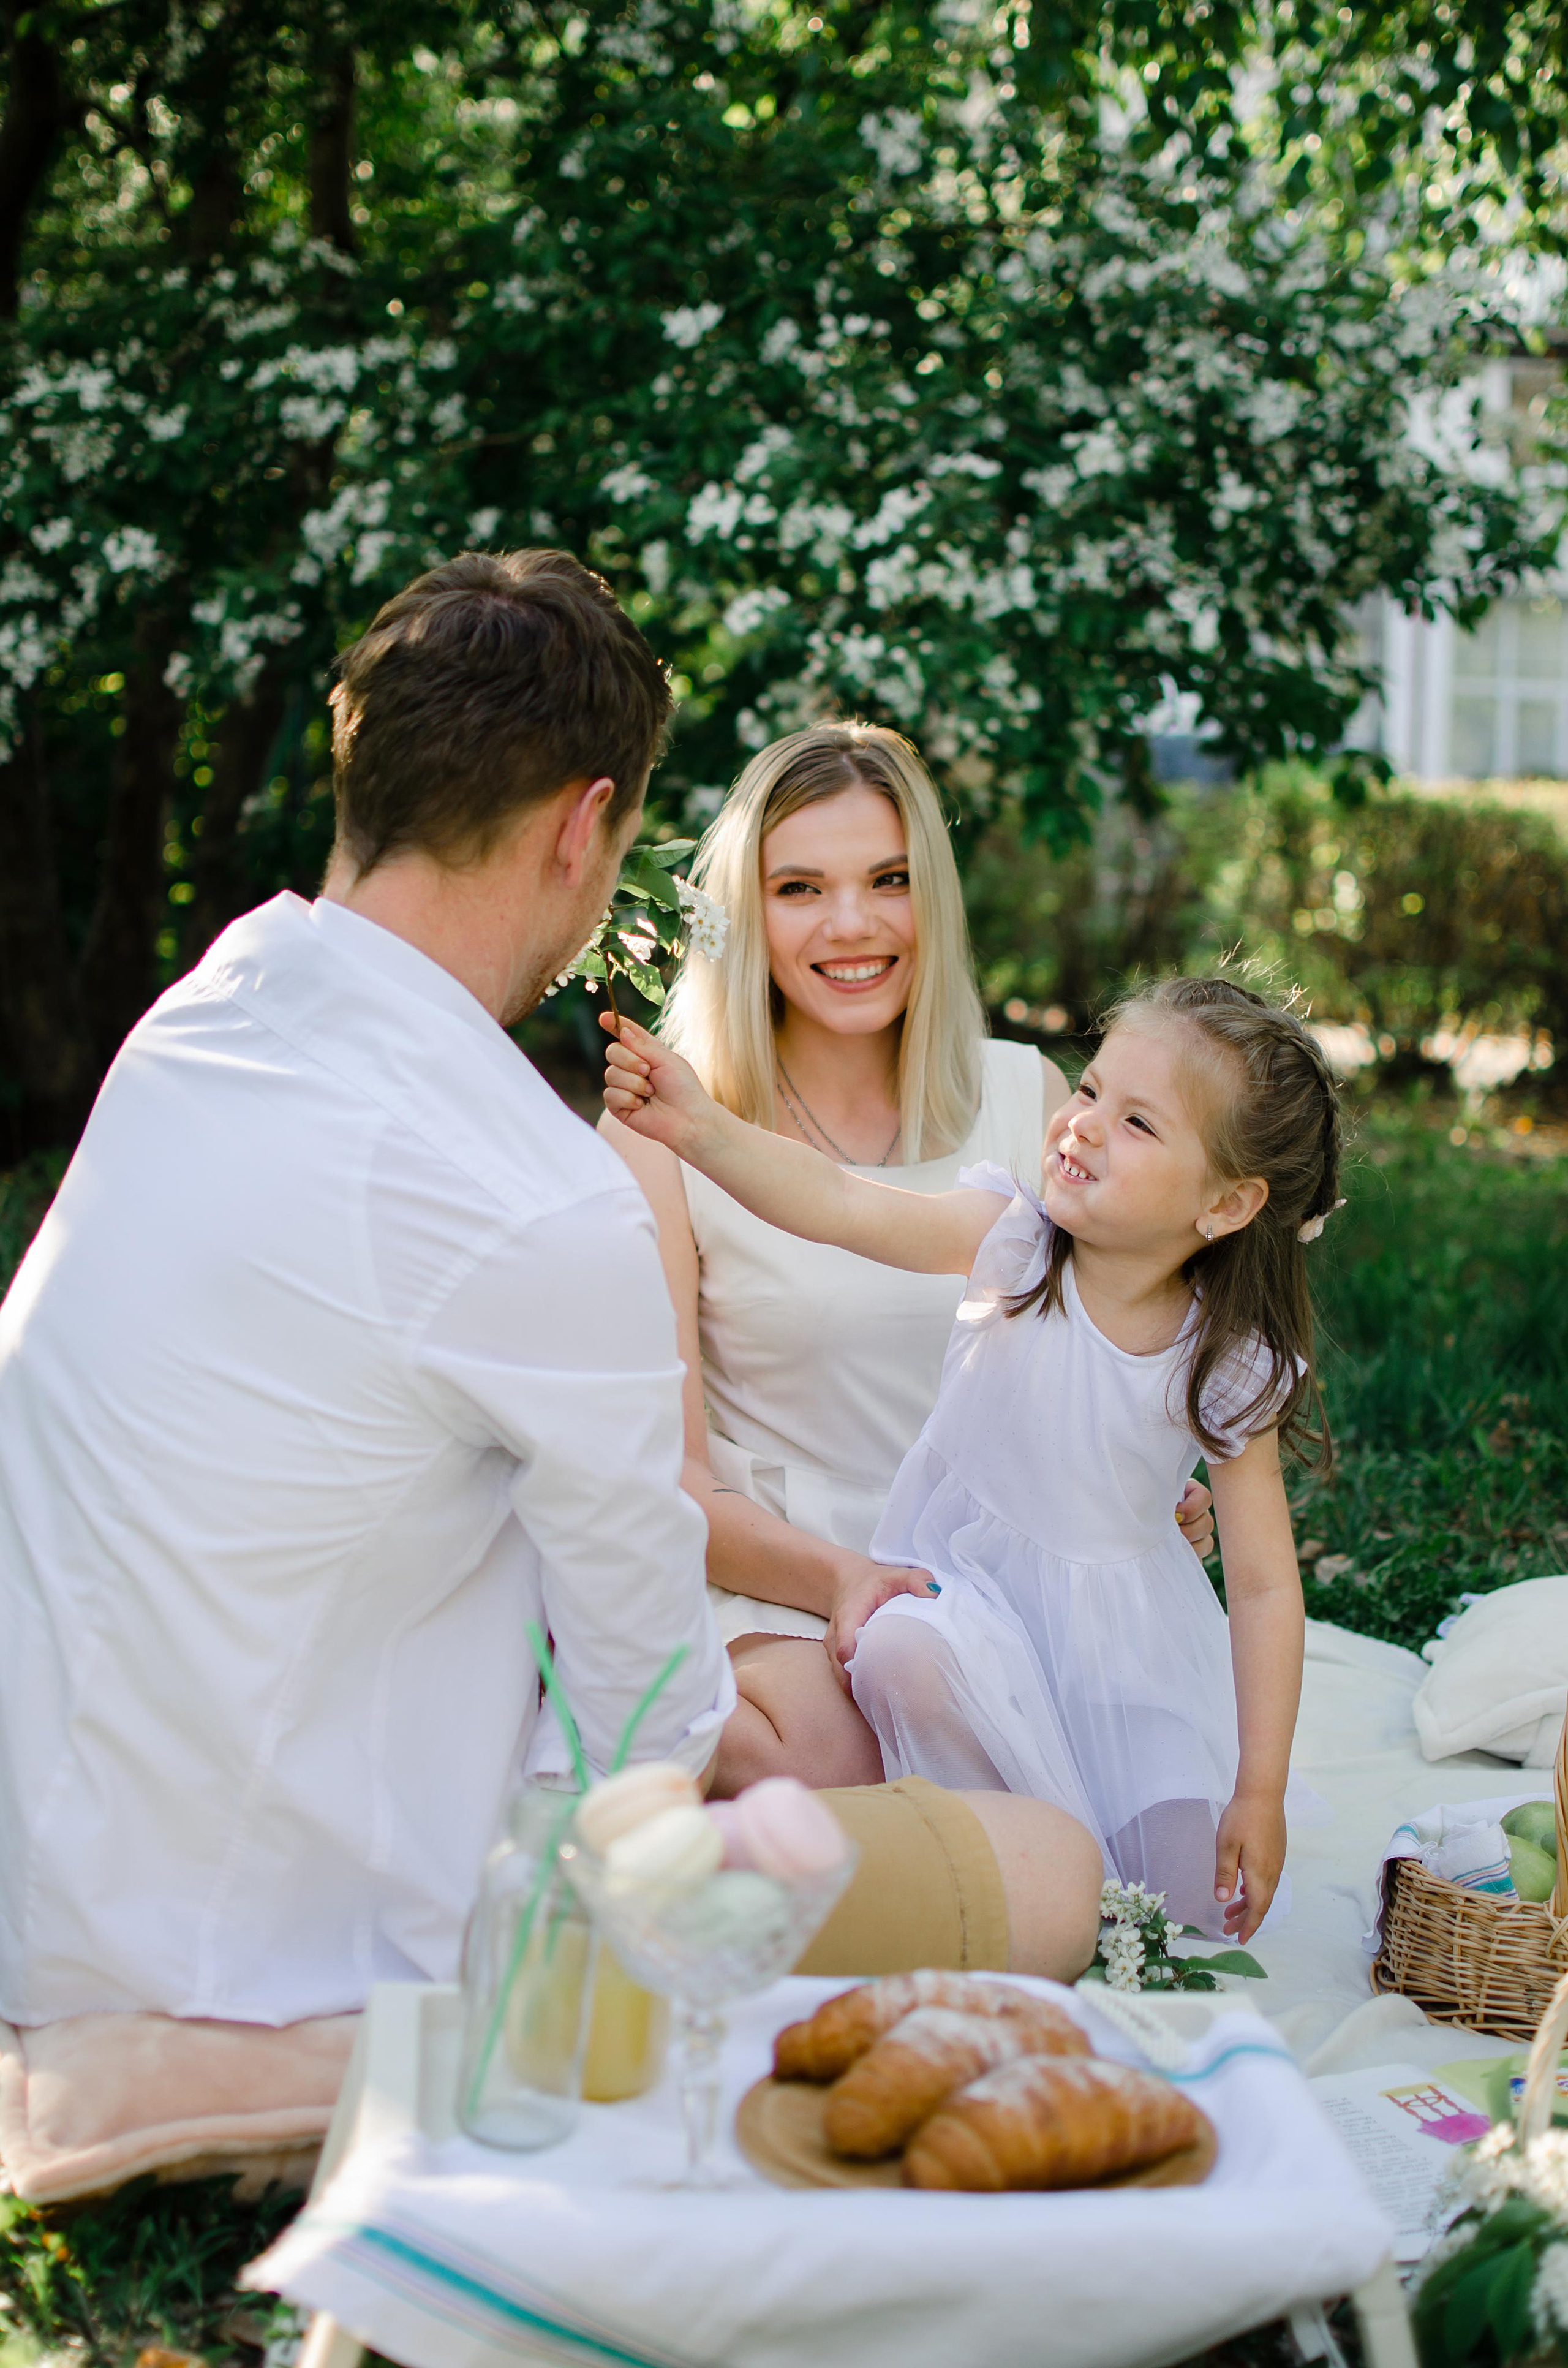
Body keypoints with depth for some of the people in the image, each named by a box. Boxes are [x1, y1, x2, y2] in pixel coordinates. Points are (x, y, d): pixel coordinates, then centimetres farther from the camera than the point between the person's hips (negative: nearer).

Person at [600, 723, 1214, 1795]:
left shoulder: (1030, 1096, 6)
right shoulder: (663, 1127, -4)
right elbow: (667, 1474, -6)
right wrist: (836, 1576, -24)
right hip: (768, 1583, -3)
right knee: (838, 1759, -33)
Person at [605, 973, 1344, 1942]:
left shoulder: (1232, 1366, -12)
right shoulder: (1015, 1238, -14)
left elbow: (1264, 1583, -8)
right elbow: (845, 1206, -29)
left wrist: (1259, 1795, -10)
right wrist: (700, 1128, -46)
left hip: (1124, 1635, 1)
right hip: (968, 1580, -1)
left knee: (1192, 1891, -9)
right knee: (906, 1654, -36)